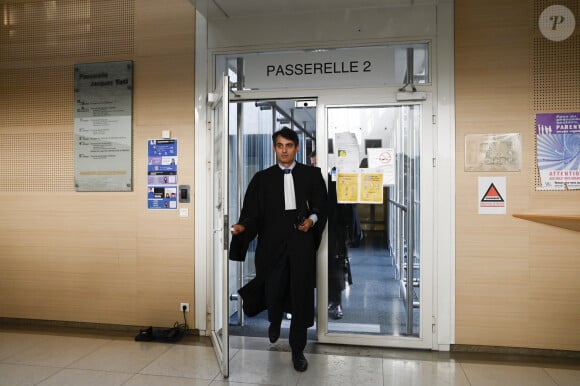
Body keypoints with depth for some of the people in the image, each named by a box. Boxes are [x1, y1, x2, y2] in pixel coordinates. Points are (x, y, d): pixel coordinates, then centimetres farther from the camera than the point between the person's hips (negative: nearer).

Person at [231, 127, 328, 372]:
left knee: (301, 295, 3)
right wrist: (243, 227, -16)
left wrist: (312, 219, -11)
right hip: (273, 244, 1)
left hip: (302, 244, 0)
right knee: (273, 292, 7)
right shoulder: (262, 178, 7)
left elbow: (322, 205, 8)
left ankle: (298, 350, 22)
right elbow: (253, 212, 1)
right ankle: (275, 322, 45)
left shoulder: (311, 174, 7)